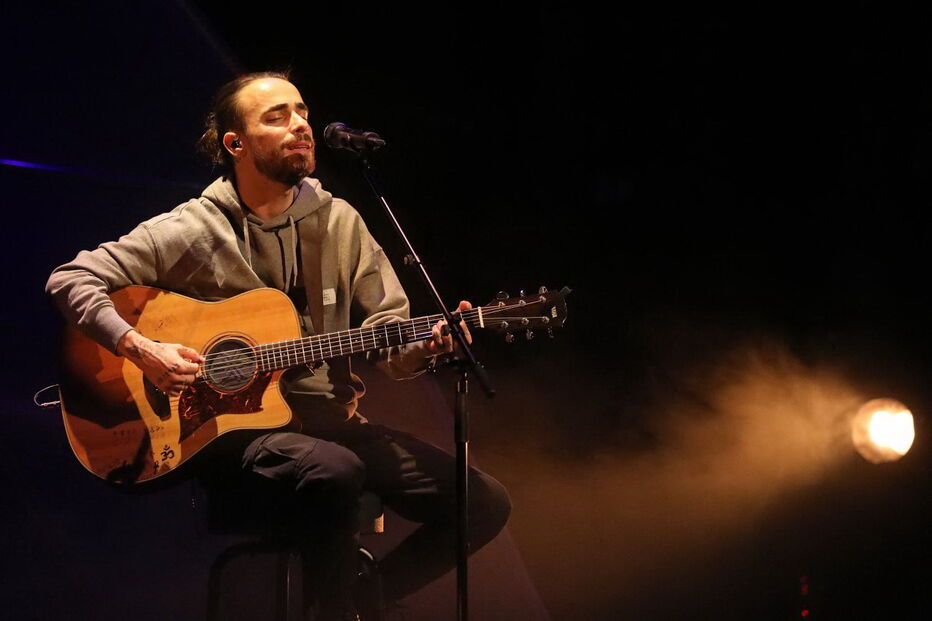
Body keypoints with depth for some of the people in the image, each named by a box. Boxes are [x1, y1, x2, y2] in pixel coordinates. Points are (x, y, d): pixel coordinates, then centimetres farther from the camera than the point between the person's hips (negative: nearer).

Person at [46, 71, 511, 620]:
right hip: (230, 424, -5)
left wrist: (427, 347, -17)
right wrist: (140, 348, -20)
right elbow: (70, 279, -6)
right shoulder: (193, 230, -4)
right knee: (334, 470, -38)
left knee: (485, 503, -10)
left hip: (331, 419, 5)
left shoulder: (339, 222, 8)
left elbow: (388, 339, 6)